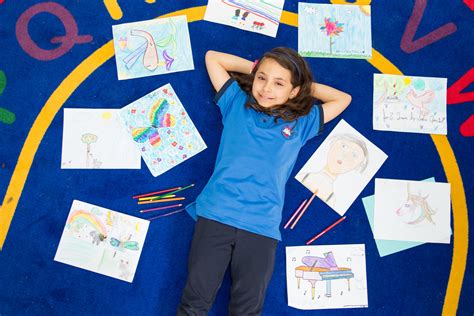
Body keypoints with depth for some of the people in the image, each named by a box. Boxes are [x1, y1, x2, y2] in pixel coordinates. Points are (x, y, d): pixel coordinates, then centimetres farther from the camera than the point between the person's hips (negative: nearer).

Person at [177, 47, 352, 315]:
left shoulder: (301, 122, 18)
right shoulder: (237, 103, 17)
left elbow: (343, 99, 28)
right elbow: (212, 57, 24)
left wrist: (305, 83, 24)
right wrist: (255, 68, 22)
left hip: (262, 226, 1)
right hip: (216, 213, 0)